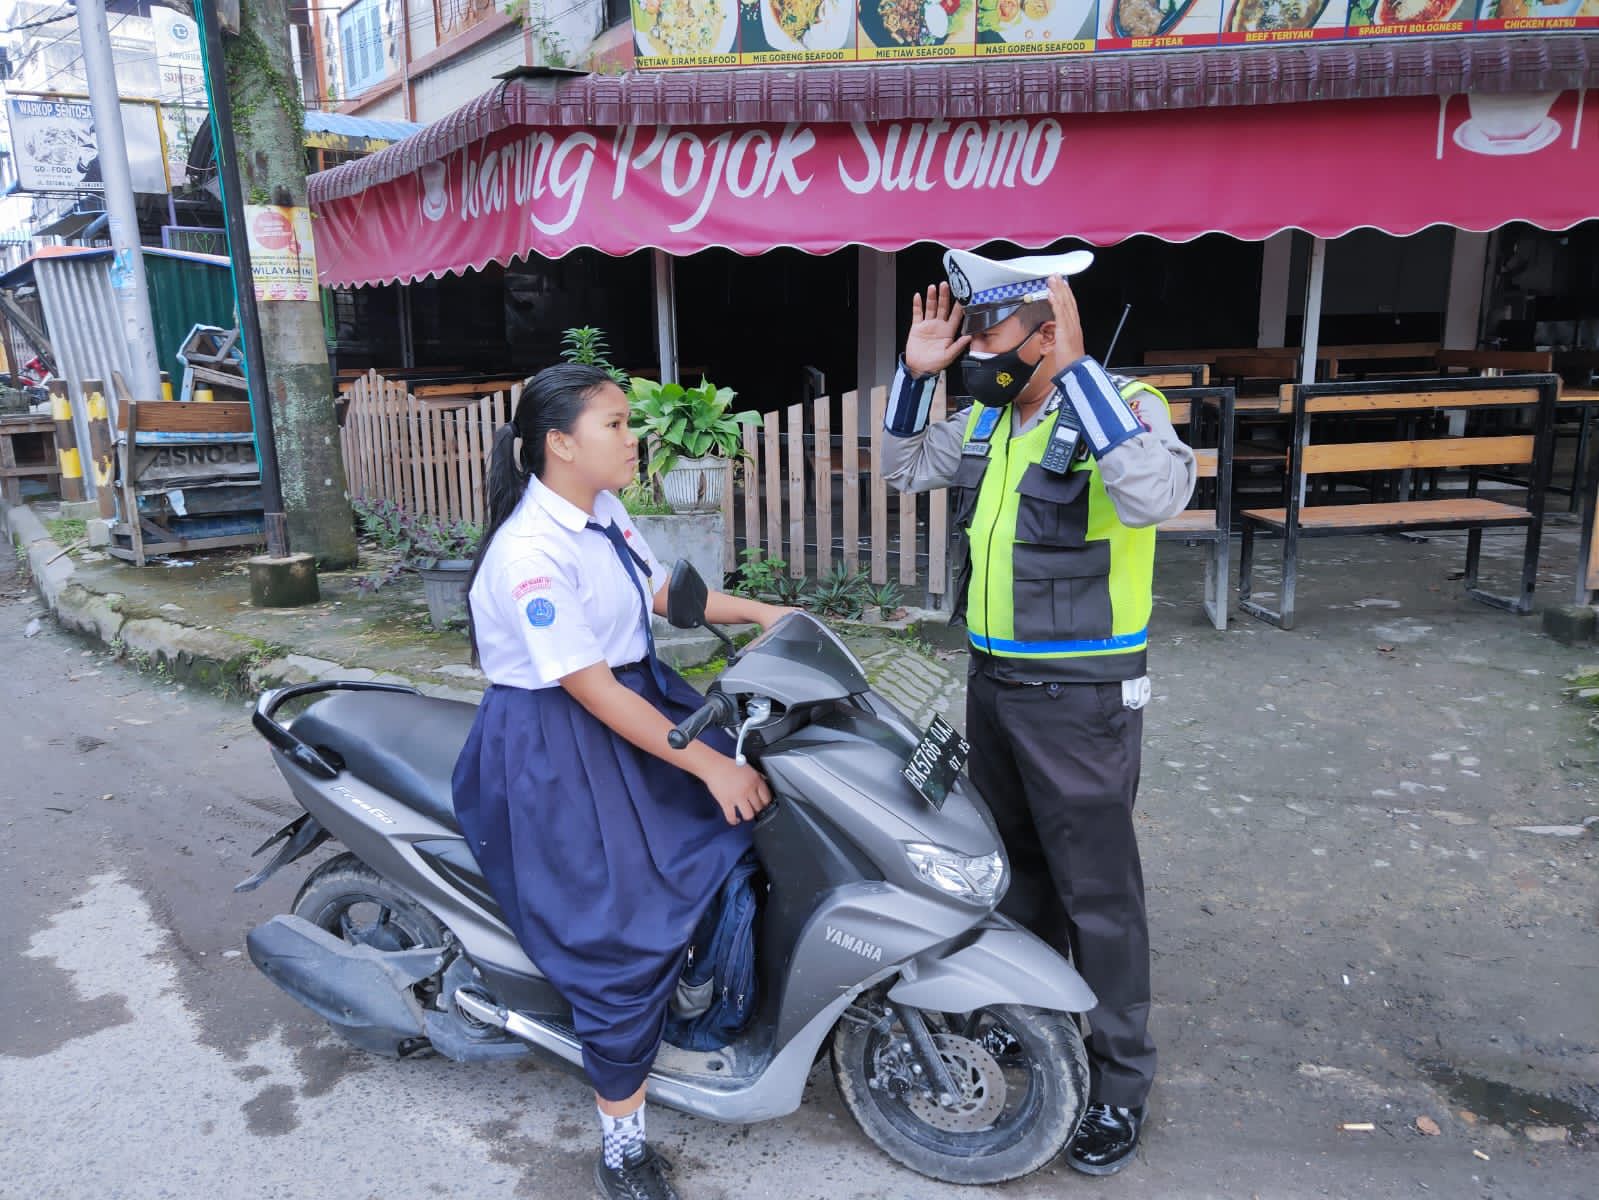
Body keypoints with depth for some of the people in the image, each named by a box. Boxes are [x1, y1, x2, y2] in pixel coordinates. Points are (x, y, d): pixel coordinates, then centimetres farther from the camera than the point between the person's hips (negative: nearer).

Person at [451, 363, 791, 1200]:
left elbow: (657, 590, 18)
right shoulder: (530, 554, -26)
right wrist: (708, 765, -24)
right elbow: (592, 691, -26)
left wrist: (759, 613, 11)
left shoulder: (603, 512, 1)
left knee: (751, 805, 9)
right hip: (553, 746, -9)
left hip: (637, 699, 9)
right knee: (625, 928, -6)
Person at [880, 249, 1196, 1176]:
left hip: (1081, 697, -7)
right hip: (993, 680, 8)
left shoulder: (1120, 407, -17)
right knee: (1014, 863, 23)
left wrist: (1076, 369, -35)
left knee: (1097, 888, 5)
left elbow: (1158, 495, -37)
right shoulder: (989, 417, 5)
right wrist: (917, 373, 0)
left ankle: (1121, 1079, 24)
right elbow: (905, 470, 15)